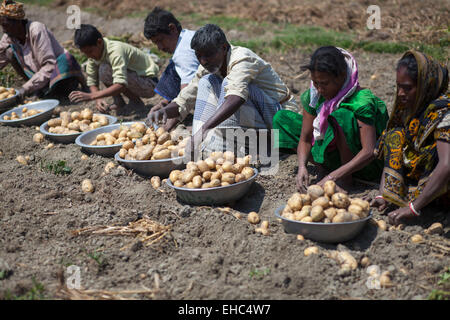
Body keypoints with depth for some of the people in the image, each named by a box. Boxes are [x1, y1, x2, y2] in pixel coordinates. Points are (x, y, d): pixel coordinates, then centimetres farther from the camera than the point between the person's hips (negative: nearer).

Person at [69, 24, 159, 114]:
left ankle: (136, 102, -10)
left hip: (149, 84, -9)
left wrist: (91, 96, -44)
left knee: (105, 70, -27)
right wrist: (99, 99, -22)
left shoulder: (115, 50, -30)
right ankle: (118, 102, 3)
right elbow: (92, 81, -2)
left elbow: (121, 85, -41)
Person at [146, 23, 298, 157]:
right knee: (206, 82, -4)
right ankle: (199, 147, -19)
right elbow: (183, 101, 3)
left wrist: (205, 127, -52)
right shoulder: (208, 67, 1)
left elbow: (237, 96, -43)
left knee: (230, 83, -29)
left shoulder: (242, 58, -23)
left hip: (280, 114, -8)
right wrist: (164, 111, -21)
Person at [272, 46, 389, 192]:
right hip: (335, 157, 6)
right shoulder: (313, 96, -9)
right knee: (282, 118, -2)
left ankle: (346, 179, -18)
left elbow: (369, 152, -32)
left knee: (342, 115, -34)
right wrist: (302, 166, -25)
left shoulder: (362, 101, -27)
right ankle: (327, 167, -9)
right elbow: (305, 139, -5)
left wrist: (333, 176, -38)